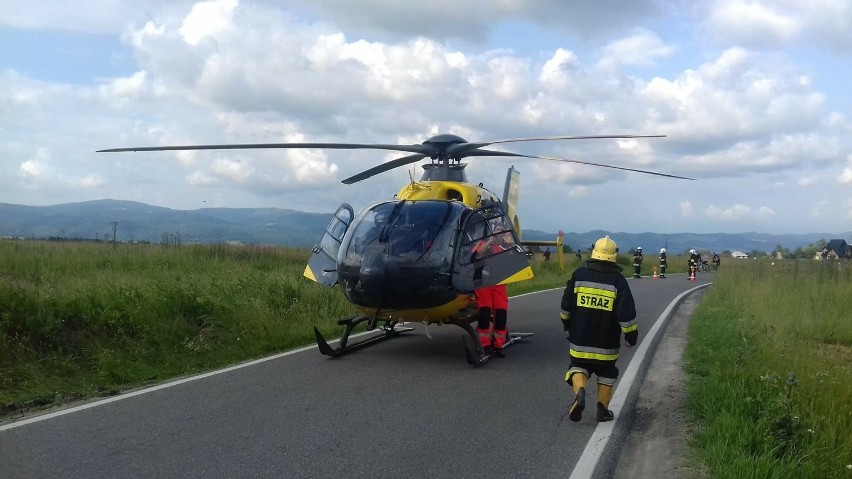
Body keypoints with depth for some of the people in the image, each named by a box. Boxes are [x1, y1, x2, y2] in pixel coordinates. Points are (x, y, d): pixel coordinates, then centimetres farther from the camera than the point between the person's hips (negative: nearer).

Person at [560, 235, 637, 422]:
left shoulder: (579, 275, -2)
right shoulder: (618, 280, -9)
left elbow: (566, 304, 6)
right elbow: (626, 312, -12)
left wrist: (567, 323, 22)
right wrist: (631, 334, 1)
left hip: (580, 338, 1)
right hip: (607, 342, -1)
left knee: (579, 366, 14)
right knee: (606, 372, 16)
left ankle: (579, 393, -14)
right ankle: (603, 409, 18)